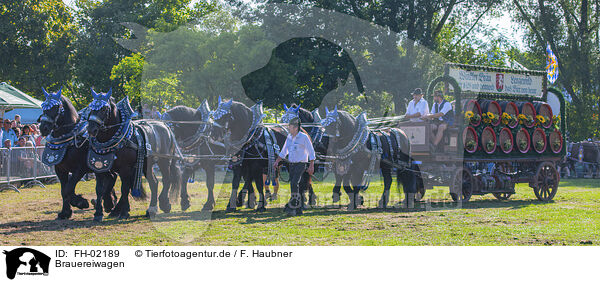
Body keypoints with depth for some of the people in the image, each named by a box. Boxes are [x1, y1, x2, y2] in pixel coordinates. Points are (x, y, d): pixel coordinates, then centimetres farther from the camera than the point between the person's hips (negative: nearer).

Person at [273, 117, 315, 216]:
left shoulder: (304, 137, -9)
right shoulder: (289, 137, 10)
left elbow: (311, 152, -6)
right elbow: (283, 152, 20)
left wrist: (311, 166, -10)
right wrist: (277, 162, 12)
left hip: (301, 164, -7)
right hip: (291, 164, 7)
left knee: (294, 184, -22)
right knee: (294, 186, 6)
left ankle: (292, 207, -24)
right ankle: (298, 209, 12)